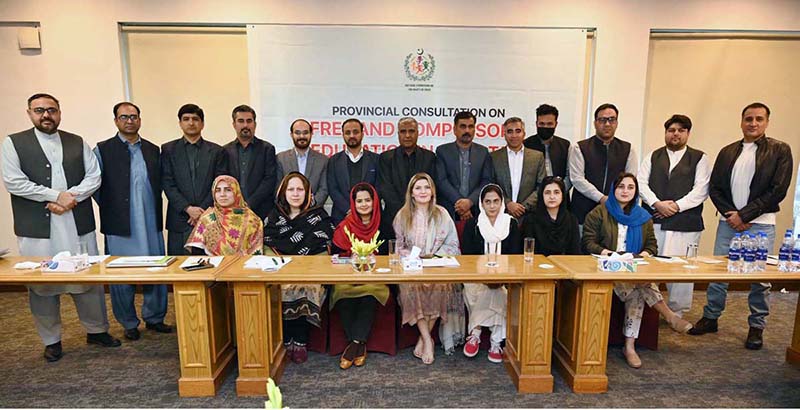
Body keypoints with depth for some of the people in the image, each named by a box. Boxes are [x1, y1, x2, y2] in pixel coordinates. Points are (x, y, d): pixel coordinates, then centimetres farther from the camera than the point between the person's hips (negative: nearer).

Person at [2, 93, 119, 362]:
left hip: (79, 224, 2)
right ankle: (51, 340, 22)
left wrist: (70, 198, -11)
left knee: (89, 279, 7)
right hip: (37, 228, -1)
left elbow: (94, 176, 3)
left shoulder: (78, 143, 11)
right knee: (42, 286, 7)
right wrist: (56, 195, -13)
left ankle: (97, 330, 23)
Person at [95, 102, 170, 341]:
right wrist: (112, 211, 1)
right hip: (120, 226, -2)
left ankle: (154, 318, 23)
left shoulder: (153, 150, 10)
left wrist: (157, 214, 8)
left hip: (151, 224, 3)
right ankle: (129, 323, 22)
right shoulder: (103, 150, 1)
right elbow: (96, 187, 2)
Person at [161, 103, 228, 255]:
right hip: (179, 221, 0)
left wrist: (203, 209, -7)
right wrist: (188, 208, -10)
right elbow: (167, 184, 2)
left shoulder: (217, 151, 8)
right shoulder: (168, 149, 9)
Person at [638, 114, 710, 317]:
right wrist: (657, 204, -10)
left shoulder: (700, 158, 10)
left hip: (685, 223, -1)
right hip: (653, 221, 1)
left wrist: (676, 205, -11)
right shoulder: (652, 156, 15)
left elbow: (701, 190, -1)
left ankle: (677, 313, 13)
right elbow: (642, 183, 4)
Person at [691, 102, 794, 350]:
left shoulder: (780, 151, 0)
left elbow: (778, 190, -7)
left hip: (760, 224, -2)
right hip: (729, 221, 3)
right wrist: (731, 215, -6)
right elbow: (715, 188, 6)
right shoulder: (727, 152, 9)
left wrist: (744, 215, -11)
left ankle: (757, 327, 19)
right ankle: (710, 318, 18)